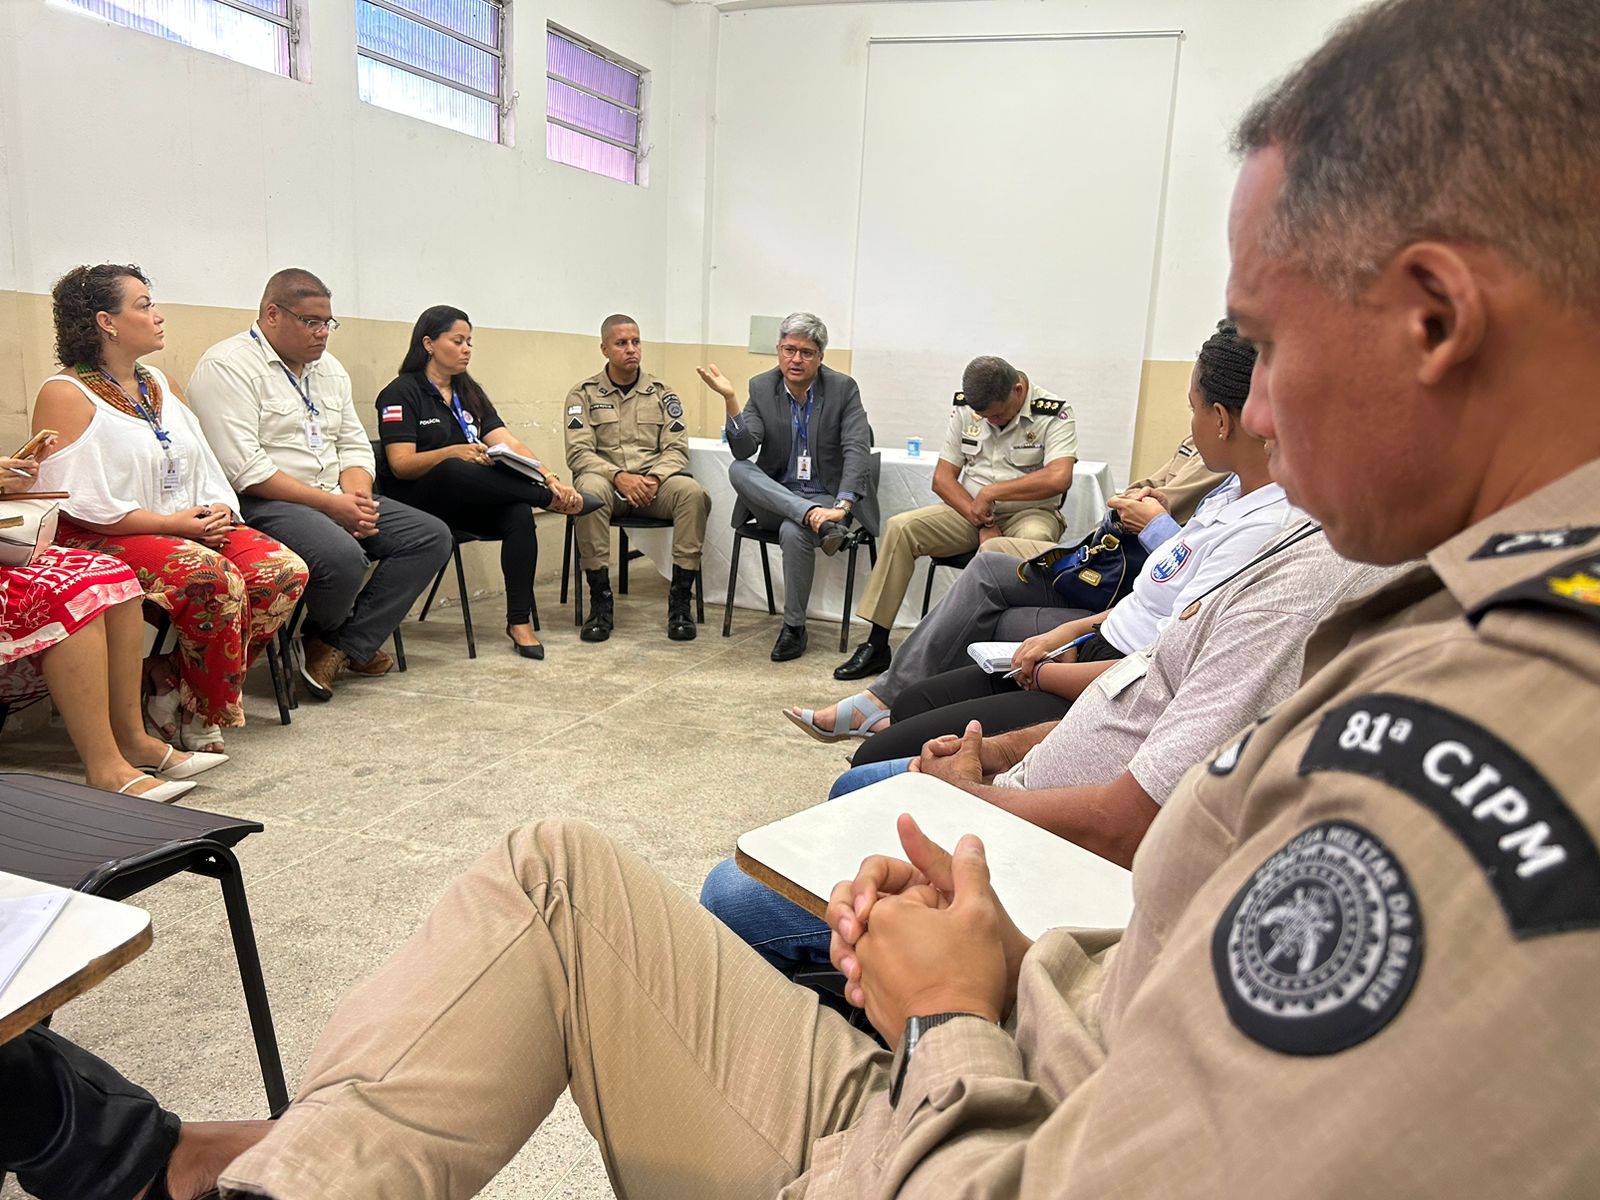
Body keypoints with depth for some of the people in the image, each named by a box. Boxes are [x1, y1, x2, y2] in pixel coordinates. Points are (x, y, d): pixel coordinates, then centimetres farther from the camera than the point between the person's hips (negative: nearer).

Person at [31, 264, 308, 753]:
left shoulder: (160, 383, 18)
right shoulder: (65, 394, -6)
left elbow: (205, 466, 17)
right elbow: (78, 502, -15)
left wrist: (218, 510, -5)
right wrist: (172, 523, -18)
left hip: (190, 527, 7)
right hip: (107, 541, -7)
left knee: (286, 570, -18)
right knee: (214, 577, -35)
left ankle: (176, 683, -10)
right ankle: (199, 714, -13)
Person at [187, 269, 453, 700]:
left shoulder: (329, 367, 17)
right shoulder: (227, 366, -9)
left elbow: (355, 446, 17)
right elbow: (242, 469, -19)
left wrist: (356, 493, -6)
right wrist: (329, 503, -20)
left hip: (336, 500, 9)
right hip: (262, 504, -8)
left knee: (432, 536, -6)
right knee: (342, 555, -36)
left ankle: (340, 647, -12)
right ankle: (340, 639, 0)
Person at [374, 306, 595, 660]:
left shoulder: (470, 392, 16)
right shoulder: (402, 392, -2)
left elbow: (508, 443, 3)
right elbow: (401, 465, -12)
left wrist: (550, 478, -15)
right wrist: (453, 452, -30)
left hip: (467, 503, 6)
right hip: (417, 501, -5)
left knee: (519, 512, -28)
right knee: (455, 471, -40)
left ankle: (520, 621, -25)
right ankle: (551, 499, -22)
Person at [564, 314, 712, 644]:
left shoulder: (662, 393, 13)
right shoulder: (584, 393, 7)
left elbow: (676, 449, 6)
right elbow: (578, 453, -3)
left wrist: (654, 478, -16)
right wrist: (619, 476, -20)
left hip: (654, 483, 1)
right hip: (606, 477, -1)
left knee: (693, 493, -31)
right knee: (589, 490, -37)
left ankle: (680, 598, -23)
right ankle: (600, 599, -26)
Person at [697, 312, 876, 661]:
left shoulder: (843, 388, -6)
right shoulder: (762, 387, 0)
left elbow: (857, 452, -17)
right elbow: (743, 450, -10)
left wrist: (842, 506, -32)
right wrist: (730, 399, -25)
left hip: (825, 497, -2)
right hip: (775, 497, 3)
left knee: (794, 532, -33)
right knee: (738, 470, -25)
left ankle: (794, 627, -13)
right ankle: (816, 519, -35)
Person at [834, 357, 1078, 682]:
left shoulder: (1054, 413, -9)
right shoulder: (966, 408, 4)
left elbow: (1059, 478, -26)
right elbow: (942, 478, 2)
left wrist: (991, 491, -20)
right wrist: (982, 524, -13)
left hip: (1029, 513, -4)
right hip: (969, 511, 4)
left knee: (1035, 539, -40)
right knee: (900, 527, -17)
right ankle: (876, 645, -15)